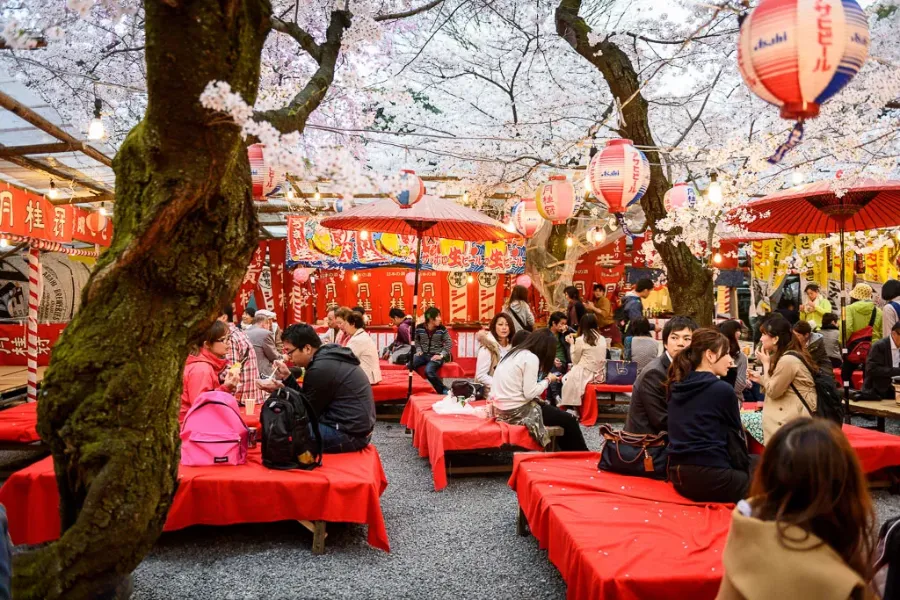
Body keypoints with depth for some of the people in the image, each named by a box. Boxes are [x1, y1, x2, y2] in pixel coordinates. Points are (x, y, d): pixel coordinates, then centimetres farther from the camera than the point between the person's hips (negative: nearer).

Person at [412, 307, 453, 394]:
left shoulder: (442, 329, -5)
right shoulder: (419, 328, 0)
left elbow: (449, 343, -1)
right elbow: (416, 340, 14)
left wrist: (441, 355, -11)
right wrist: (418, 350, -2)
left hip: (436, 356, -3)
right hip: (423, 354, 3)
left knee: (429, 371, -32)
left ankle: (443, 390, -14)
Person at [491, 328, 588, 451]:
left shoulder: (515, 352, 10)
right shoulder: (531, 358, -16)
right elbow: (529, 393, -18)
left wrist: (544, 379, 5)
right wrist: (548, 380, -4)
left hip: (504, 407, 9)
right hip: (516, 410, -9)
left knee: (558, 412, 22)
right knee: (569, 420, 4)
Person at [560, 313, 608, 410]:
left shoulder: (580, 340, -9)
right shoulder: (602, 339, 6)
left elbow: (575, 361, 1)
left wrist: (571, 344, 11)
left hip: (585, 374, -6)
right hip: (600, 373, 6)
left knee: (566, 379, 18)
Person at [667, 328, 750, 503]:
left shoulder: (677, 386, 8)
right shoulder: (722, 389, -12)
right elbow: (735, 434, 0)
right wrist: (744, 468, 14)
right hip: (708, 477, -8)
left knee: (754, 460, 23)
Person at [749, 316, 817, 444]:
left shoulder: (787, 360, -19)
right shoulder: (786, 355, 9)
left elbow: (773, 392, -12)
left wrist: (766, 363, -8)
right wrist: (759, 379, 2)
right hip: (793, 408, 9)